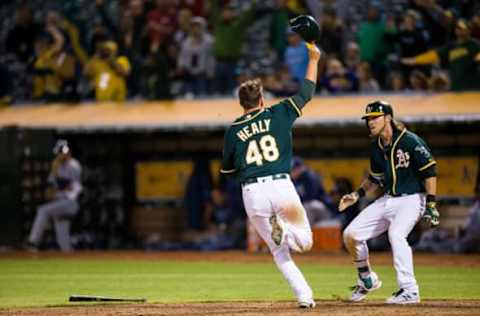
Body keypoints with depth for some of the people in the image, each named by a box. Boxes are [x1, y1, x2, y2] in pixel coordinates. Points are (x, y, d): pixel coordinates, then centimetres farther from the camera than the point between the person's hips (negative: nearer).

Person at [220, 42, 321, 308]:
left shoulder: (233, 131, 7)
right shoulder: (277, 115, 5)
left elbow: (227, 169, 15)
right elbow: (305, 93, 14)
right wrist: (313, 60, 24)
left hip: (252, 193, 1)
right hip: (281, 186, -1)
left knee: (279, 251, 13)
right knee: (304, 241, 11)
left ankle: (304, 296, -3)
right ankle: (285, 231, -24)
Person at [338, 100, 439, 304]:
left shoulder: (410, 141, -15)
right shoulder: (376, 147, 7)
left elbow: (429, 172, -15)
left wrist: (431, 204, -20)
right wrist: (358, 194, 6)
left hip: (411, 199, -8)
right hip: (387, 200, 8)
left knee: (396, 234, -33)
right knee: (351, 234, 2)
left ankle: (409, 291, -29)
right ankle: (367, 280, 21)